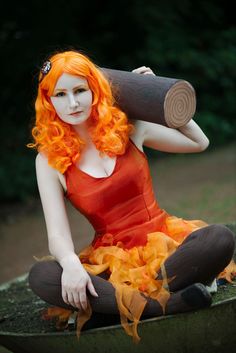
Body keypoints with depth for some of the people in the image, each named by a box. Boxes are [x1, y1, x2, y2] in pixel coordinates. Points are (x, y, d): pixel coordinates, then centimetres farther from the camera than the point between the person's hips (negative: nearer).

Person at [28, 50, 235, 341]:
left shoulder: (128, 128, 3)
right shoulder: (50, 160, 0)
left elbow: (199, 143, 17)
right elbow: (57, 233, -9)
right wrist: (70, 263, -32)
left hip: (164, 243, 0)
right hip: (111, 260, 0)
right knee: (40, 276, -30)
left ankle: (119, 305, -28)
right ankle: (170, 302, -33)